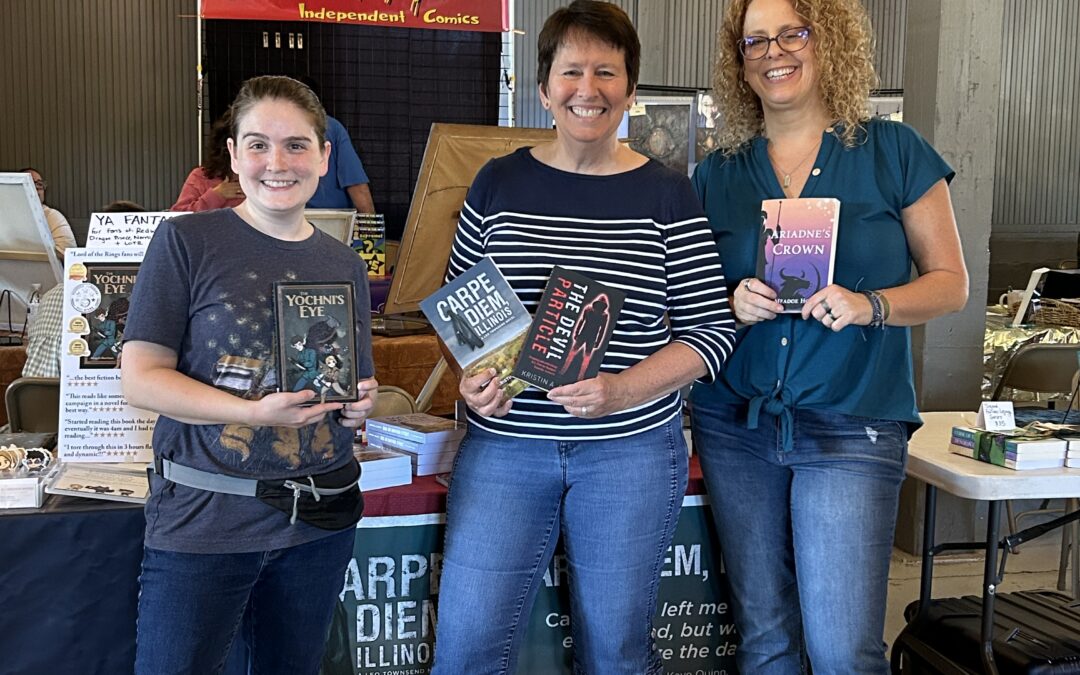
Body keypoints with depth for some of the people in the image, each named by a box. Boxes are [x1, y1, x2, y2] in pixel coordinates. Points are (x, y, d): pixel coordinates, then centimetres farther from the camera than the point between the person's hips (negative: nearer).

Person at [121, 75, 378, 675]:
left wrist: (358, 405, -7)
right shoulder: (187, 241, -6)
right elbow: (140, 379, -10)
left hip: (320, 518, 5)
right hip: (204, 516, -4)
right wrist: (255, 413, -21)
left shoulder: (343, 265, 8)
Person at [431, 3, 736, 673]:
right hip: (504, 443, 1)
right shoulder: (499, 183, 3)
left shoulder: (668, 195, -2)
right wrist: (471, 377, -8)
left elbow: (712, 330, -2)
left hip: (631, 448, -1)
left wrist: (621, 390, -16)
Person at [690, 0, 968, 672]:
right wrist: (733, 305, -9)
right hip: (736, 424, 3)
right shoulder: (718, 174, 8)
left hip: (852, 427, -2)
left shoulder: (894, 152, 1)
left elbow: (950, 282, 3)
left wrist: (870, 306, -16)